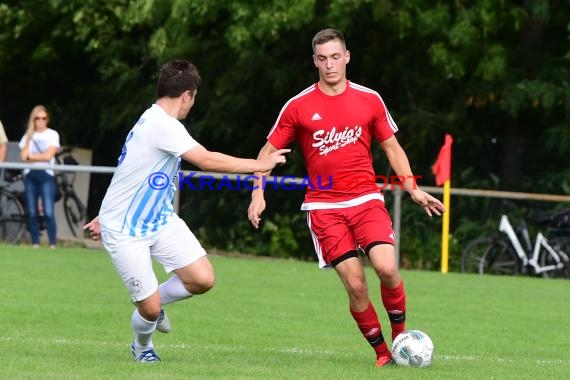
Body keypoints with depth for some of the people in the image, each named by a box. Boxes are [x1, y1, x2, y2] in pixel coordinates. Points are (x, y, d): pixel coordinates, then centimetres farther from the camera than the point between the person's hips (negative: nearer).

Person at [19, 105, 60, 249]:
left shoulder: (52, 134, 4)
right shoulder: (28, 135, 14)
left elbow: (48, 156, -7)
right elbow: (24, 156, 4)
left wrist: (31, 156, -3)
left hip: (46, 175, -4)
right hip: (30, 175, 4)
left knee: (48, 212, -12)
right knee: (32, 213, 1)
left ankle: (52, 244, -12)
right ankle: (35, 244, 5)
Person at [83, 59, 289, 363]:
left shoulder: (157, 121, 7)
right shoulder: (161, 124, -24)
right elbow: (207, 160, -28)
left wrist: (108, 215, 26)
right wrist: (259, 165, -19)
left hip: (160, 219, 9)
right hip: (125, 231, -9)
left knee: (203, 280, -6)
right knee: (151, 309, -6)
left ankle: (154, 302, 23)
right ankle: (142, 346, 27)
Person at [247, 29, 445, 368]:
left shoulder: (369, 99, 5)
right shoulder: (298, 107, 1)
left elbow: (392, 147, 14)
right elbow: (268, 151, 9)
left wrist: (413, 188, 5)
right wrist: (258, 194, -3)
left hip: (366, 200, 1)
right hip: (323, 207, -1)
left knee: (387, 267, -21)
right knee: (356, 285, -10)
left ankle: (401, 334, 2)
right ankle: (382, 352, 6)